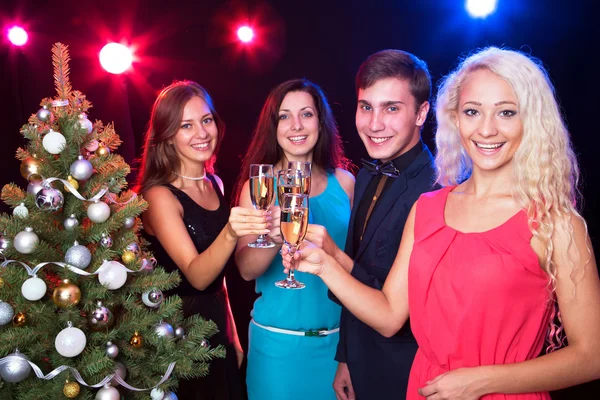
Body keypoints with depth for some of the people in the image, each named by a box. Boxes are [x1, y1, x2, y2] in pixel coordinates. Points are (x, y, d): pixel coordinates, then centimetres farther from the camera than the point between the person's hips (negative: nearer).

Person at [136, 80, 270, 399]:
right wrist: (230, 233, -44)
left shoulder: (215, 184, 3)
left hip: (215, 325, 7)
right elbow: (196, 275, -26)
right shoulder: (159, 195, -17)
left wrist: (233, 335, 13)